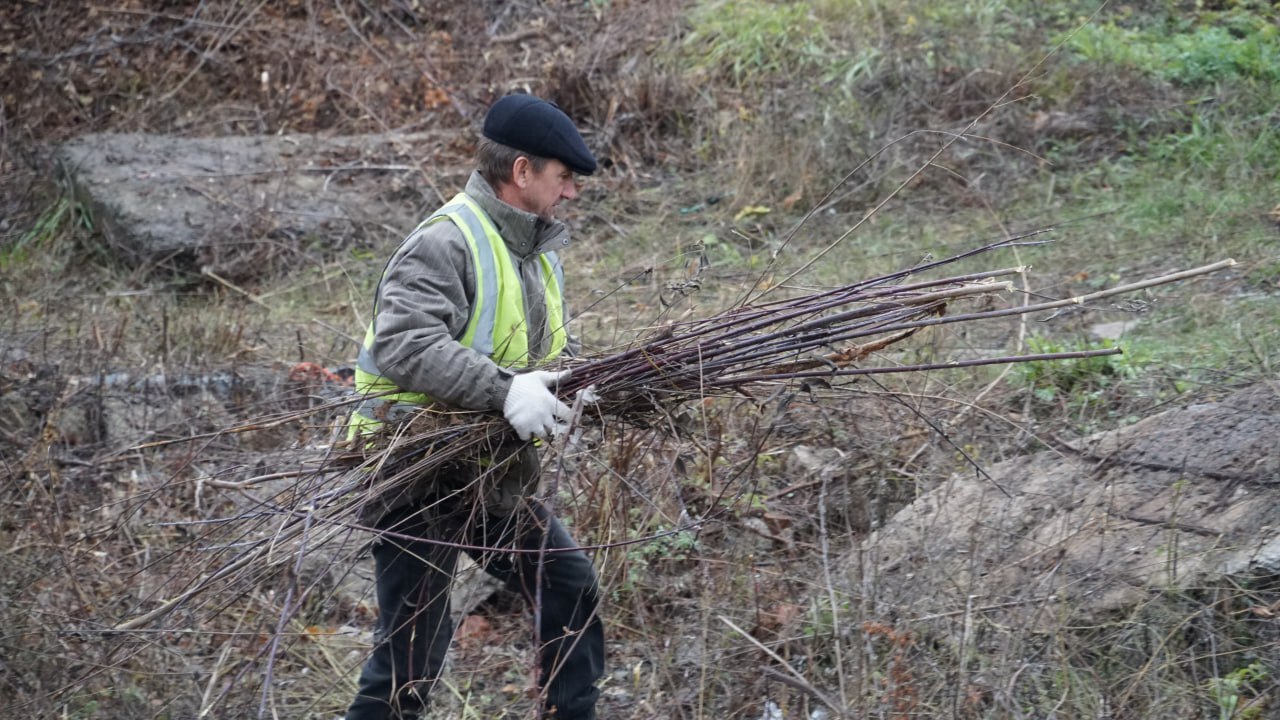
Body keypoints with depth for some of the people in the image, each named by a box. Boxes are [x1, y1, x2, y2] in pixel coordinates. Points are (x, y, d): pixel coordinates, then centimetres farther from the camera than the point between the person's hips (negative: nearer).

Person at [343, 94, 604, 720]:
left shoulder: (539, 250, 12)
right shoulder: (444, 244, -20)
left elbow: (548, 354, 21)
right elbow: (401, 343, -32)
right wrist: (505, 391, -38)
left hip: (495, 474, 9)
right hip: (417, 474, -9)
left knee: (570, 587, 13)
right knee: (413, 647, -4)